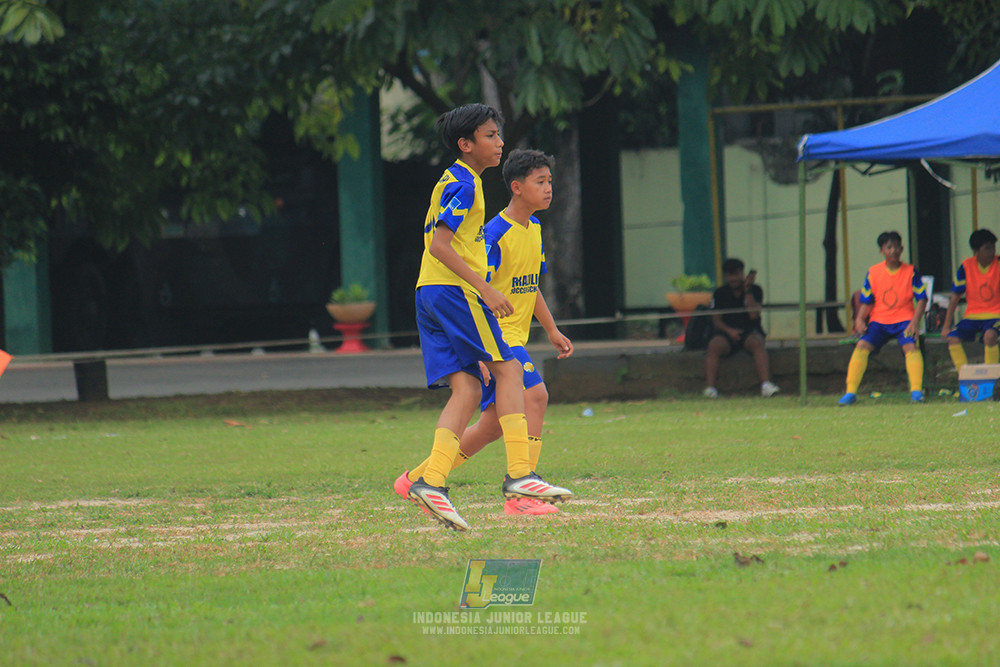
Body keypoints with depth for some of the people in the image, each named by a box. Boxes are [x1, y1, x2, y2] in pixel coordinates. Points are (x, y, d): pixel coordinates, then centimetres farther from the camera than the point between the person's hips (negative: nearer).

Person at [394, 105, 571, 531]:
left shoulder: (455, 182, 22)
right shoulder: (464, 184, -9)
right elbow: (439, 243, -19)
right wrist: (484, 288, -21)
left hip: (430, 293, 9)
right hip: (454, 290, -9)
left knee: (466, 389, 1)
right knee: (508, 368, -7)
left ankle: (430, 480, -12)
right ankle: (519, 473, -12)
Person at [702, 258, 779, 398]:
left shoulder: (755, 290, 6)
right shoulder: (720, 293, 10)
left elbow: (754, 315, -8)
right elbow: (716, 320, 4)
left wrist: (747, 291, -12)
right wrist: (729, 330, -16)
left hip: (749, 332, -1)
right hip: (727, 332, 1)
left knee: (757, 343, -35)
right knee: (714, 346, -32)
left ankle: (766, 385, -49)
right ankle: (710, 388, -42)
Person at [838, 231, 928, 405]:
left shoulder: (911, 272, -1)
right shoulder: (873, 273, 4)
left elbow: (922, 299, -1)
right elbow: (866, 302, 10)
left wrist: (914, 322, -15)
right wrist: (859, 320, -8)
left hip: (904, 320, -2)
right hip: (879, 320, 2)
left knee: (911, 346, -29)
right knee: (862, 346, -19)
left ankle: (916, 391, -27)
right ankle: (850, 393, -15)